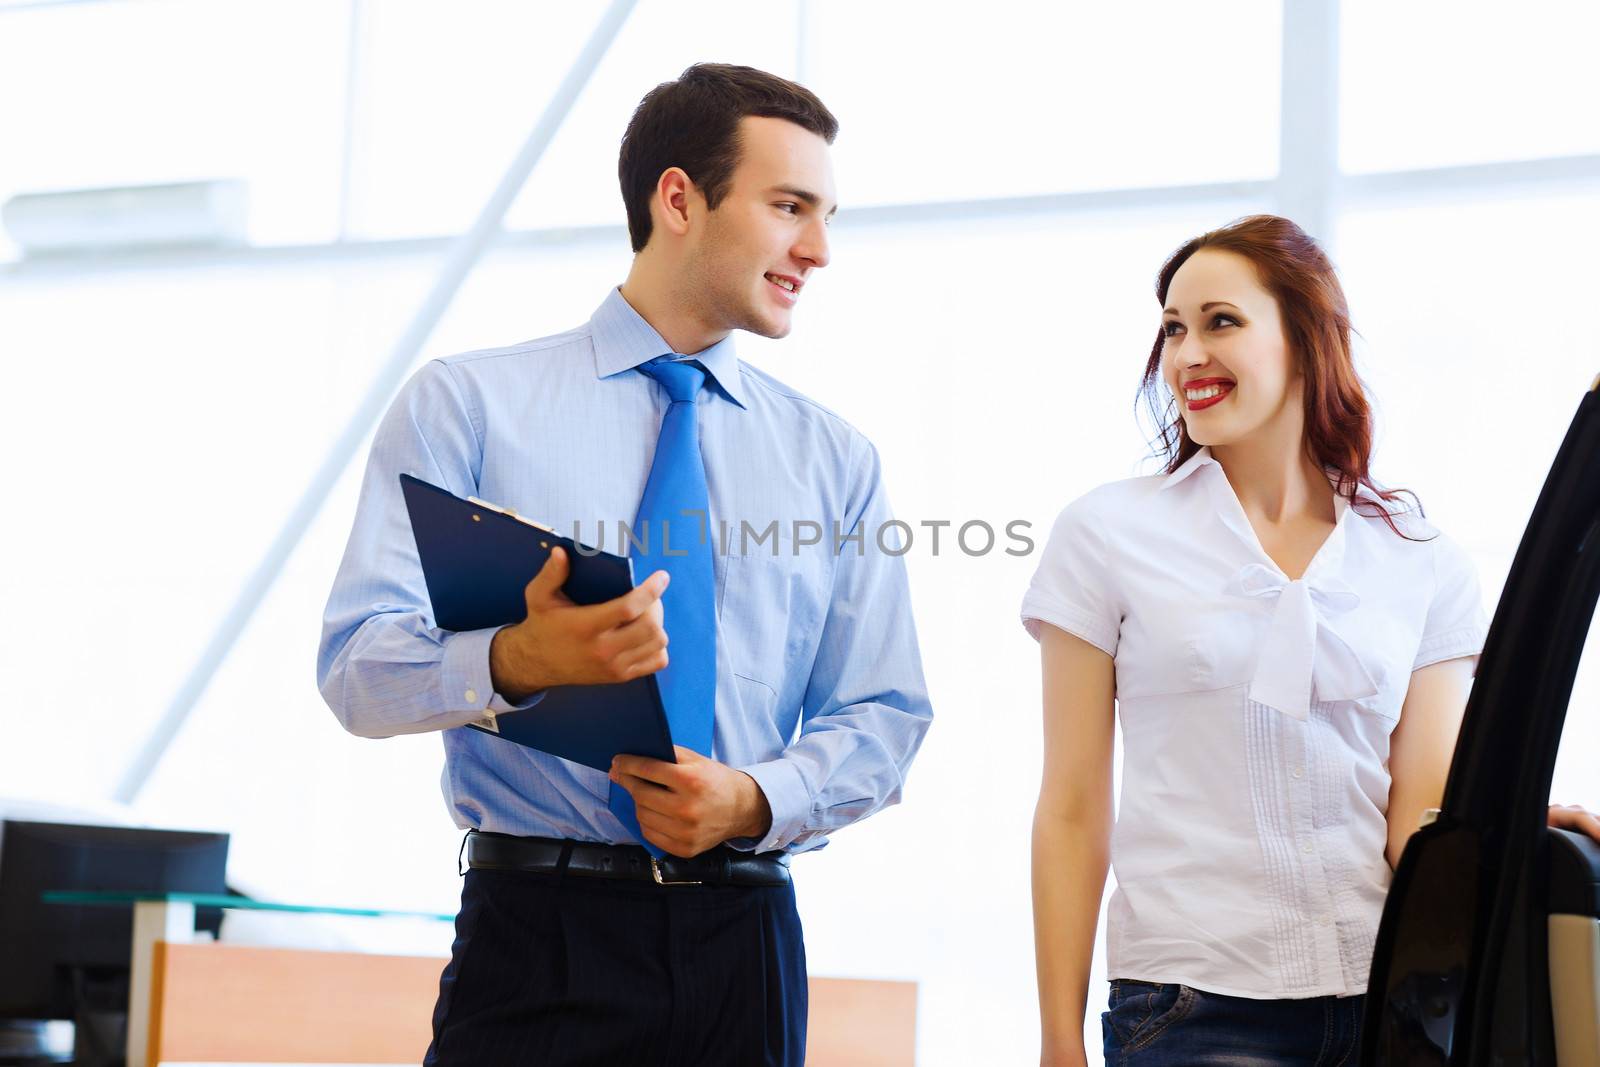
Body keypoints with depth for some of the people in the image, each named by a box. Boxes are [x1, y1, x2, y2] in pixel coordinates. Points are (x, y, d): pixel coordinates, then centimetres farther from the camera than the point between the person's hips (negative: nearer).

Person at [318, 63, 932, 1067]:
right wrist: (516, 661, -28)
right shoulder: (468, 405, 2)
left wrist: (755, 799, -12)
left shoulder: (836, 457, 12)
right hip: (539, 934, -3)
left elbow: (882, 718, 9)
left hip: (743, 945, 3)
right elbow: (358, 667, -7)